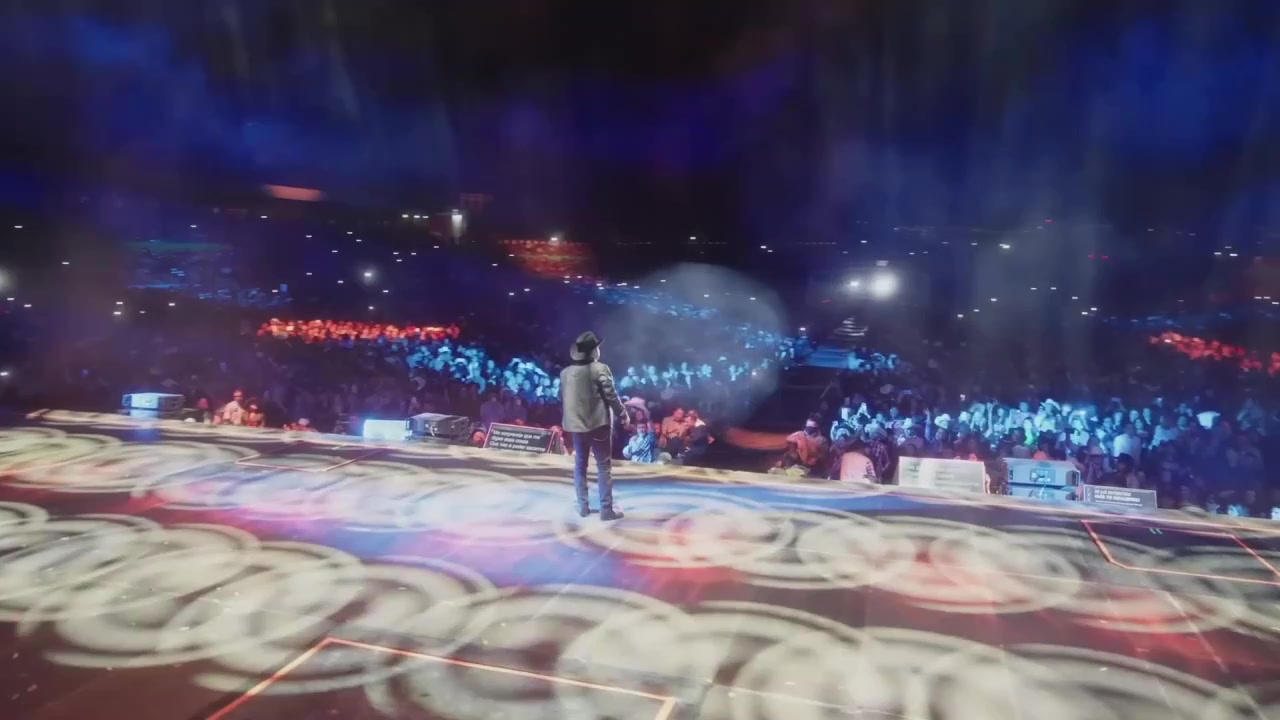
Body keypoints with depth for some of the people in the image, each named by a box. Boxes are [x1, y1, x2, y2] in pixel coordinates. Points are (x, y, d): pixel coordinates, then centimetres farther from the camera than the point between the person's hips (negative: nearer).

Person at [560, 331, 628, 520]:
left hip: (575, 424, 5)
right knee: (604, 465, 0)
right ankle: (606, 508, -1)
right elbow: (610, 395, -13)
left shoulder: (565, 372, 5)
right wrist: (623, 414, -1)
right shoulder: (600, 369, -12)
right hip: (598, 423, -5)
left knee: (580, 465, 14)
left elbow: (562, 398, 12)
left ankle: (583, 506, 16)